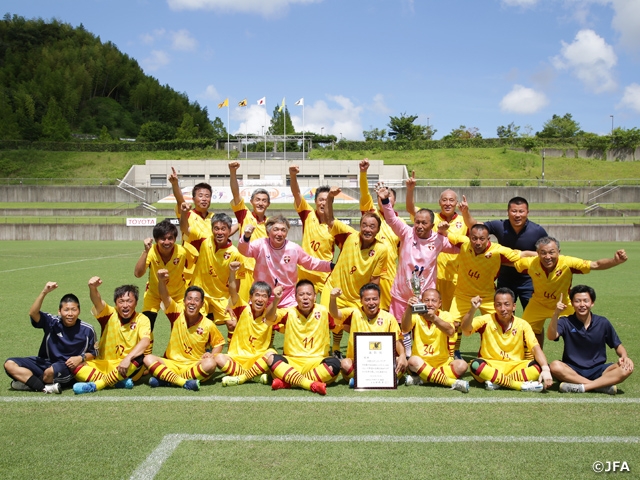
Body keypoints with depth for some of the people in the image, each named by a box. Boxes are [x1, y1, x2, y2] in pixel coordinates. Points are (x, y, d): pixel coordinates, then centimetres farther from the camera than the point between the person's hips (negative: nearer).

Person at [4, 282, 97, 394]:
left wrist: (81, 358, -14)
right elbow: (33, 313, -23)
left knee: (51, 371, -40)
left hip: (67, 367, -4)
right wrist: (44, 292, -32)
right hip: (45, 362, 4)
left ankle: (27, 381, -10)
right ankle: (44, 387, -30)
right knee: (9, 364, -15)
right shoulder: (52, 322, -4)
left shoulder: (87, 330, -5)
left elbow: (93, 353, 7)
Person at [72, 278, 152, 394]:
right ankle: (118, 382, -32)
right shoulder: (110, 314, 0)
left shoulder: (142, 320, -5)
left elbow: (145, 341, -24)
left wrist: (128, 359, -39)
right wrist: (93, 288, -44)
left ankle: (96, 385, -31)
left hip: (129, 370, -2)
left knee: (138, 358, -34)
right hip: (104, 365, 2)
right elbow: (98, 302, -22)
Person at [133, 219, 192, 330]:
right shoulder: (151, 252, -28)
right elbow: (137, 274, -39)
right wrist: (146, 251, -45)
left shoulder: (182, 252, -28)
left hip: (178, 293, 0)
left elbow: (191, 267, -7)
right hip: (154, 293, 0)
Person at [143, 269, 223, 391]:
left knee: (210, 364, -33)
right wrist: (161, 281, -43)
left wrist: (212, 354, -12)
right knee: (148, 359, -24)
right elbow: (165, 297, -23)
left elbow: (219, 343, 10)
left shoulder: (208, 325, -5)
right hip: (172, 364, 1)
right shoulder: (177, 313, -5)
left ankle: (166, 378, -26)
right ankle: (184, 382, -34)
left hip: (194, 366, -1)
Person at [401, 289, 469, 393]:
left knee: (462, 365, -26)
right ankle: (453, 382, -32)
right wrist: (409, 309, -44)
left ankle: (421, 379, -26)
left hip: (443, 363, 1)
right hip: (421, 364, -1)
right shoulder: (416, 315, -1)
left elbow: (451, 332, -25)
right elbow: (405, 329, -25)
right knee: (413, 361, -33)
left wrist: (434, 318, -44)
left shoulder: (445, 315, -1)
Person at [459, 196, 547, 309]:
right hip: (505, 280, 2)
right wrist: (465, 212, -29)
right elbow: (474, 226, -13)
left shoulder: (538, 231, -12)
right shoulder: (500, 226, -10)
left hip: (528, 281, -1)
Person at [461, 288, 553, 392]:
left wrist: (545, 369, -27)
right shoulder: (486, 320, -3)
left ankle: (498, 382, -30)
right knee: (475, 364, -35)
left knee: (541, 366, -23)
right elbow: (465, 329, -19)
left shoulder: (522, 325, 0)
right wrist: (473, 309, -36)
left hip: (515, 367, 2)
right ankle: (522, 385, -34)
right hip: (490, 367, -2)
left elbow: (536, 348, -9)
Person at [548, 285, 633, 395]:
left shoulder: (603, 323, 1)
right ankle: (603, 385, -27)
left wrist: (624, 356, -12)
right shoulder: (566, 322, -5)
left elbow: (617, 345, 11)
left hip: (597, 370, 2)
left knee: (627, 368, -24)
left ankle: (581, 387, -29)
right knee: (555, 366, -34)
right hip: (572, 370, -2)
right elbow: (551, 336, -24)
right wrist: (556, 314, -38)